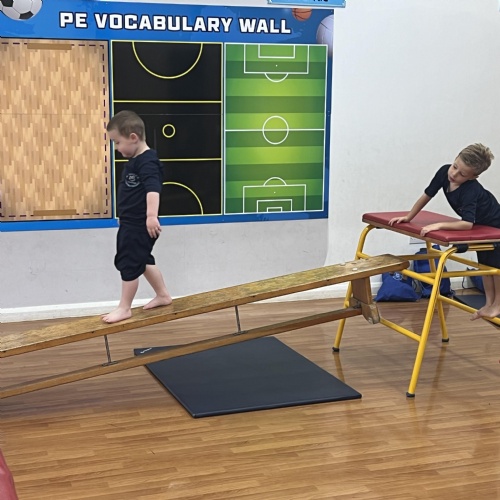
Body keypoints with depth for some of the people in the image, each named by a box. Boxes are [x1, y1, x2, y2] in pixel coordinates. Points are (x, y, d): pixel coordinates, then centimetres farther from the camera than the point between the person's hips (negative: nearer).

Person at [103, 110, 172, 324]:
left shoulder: (147, 162, -21)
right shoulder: (133, 161, 11)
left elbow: (153, 189, -35)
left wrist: (152, 215, -47)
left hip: (140, 225, -11)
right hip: (131, 224, 11)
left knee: (129, 264, -1)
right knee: (143, 260, 21)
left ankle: (124, 308, 11)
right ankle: (163, 295, 35)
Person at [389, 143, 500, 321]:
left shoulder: (470, 190, -44)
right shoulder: (445, 171, -26)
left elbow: (467, 223, -54)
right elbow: (427, 196, -13)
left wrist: (438, 225, -58)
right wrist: (407, 217, -12)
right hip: (480, 226, 7)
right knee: (484, 264, 14)